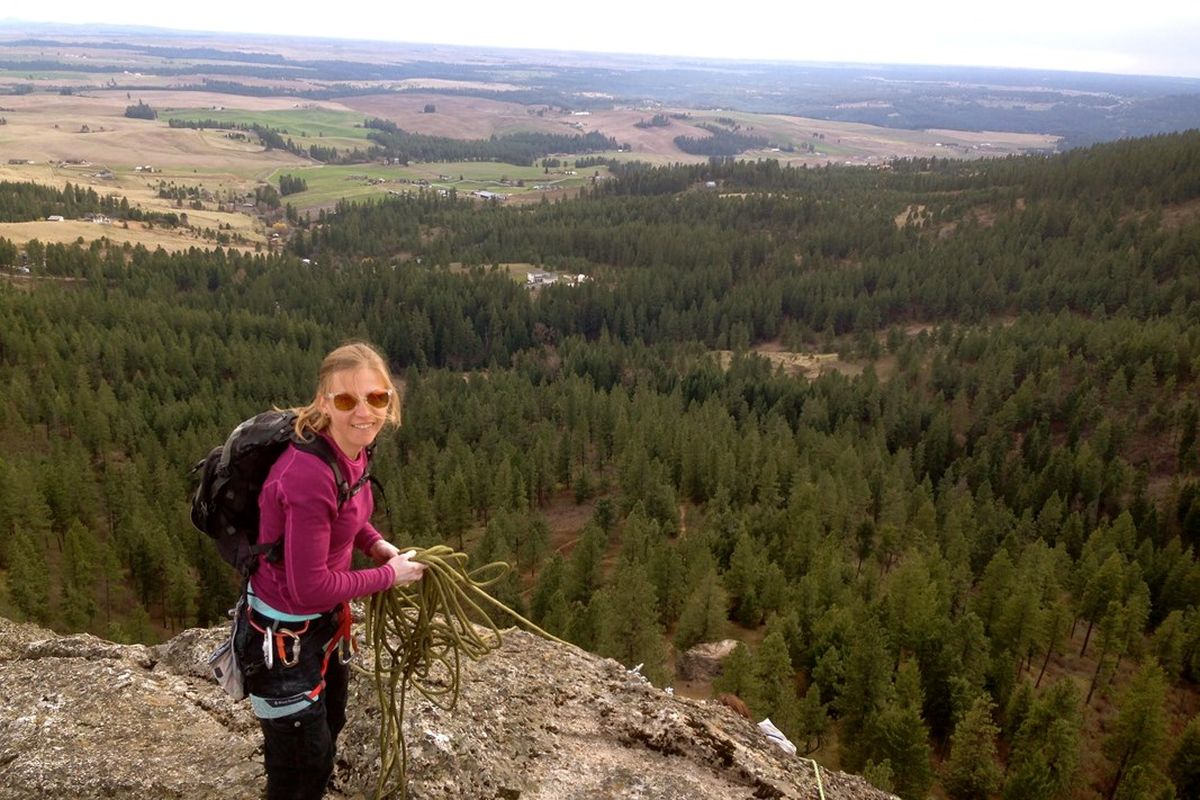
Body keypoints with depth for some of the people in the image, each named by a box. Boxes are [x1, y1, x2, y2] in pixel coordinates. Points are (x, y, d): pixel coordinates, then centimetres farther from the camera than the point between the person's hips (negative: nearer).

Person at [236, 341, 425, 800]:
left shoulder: (351, 448, -10)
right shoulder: (308, 476, -35)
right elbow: (310, 587, -29)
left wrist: (378, 545, -5)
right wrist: (388, 575, -18)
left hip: (325, 618, 8)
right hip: (284, 629, -8)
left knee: (329, 726, 31)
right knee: (302, 761, 14)